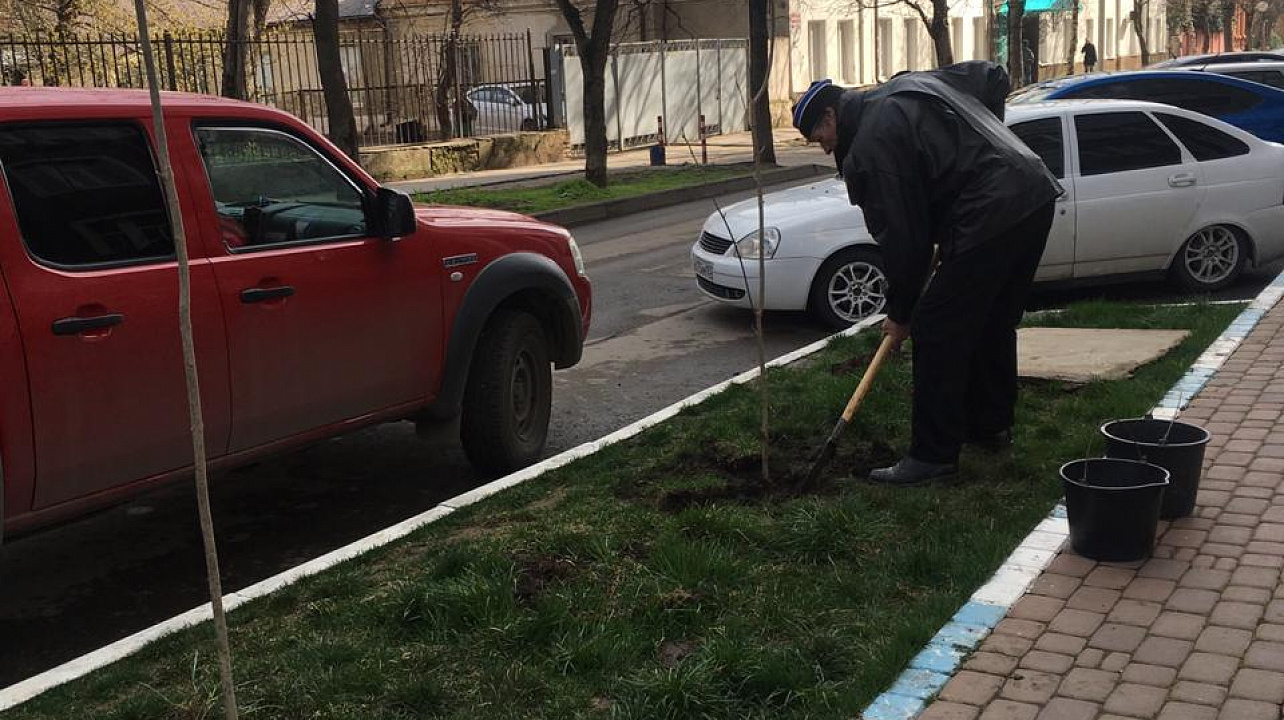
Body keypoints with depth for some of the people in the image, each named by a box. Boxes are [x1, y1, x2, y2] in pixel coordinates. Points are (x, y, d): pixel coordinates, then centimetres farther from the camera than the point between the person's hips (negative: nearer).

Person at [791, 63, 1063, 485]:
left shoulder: (869, 148, -7)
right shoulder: (912, 86, 20)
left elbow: (901, 237, -8)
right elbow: (992, 77, 26)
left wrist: (899, 314, 4)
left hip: (991, 218, -10)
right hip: (1036, 195, 10)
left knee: (936, 331, -3)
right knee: (994, 323, 23)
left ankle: (933, 456, 2)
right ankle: (991, 426, 37)